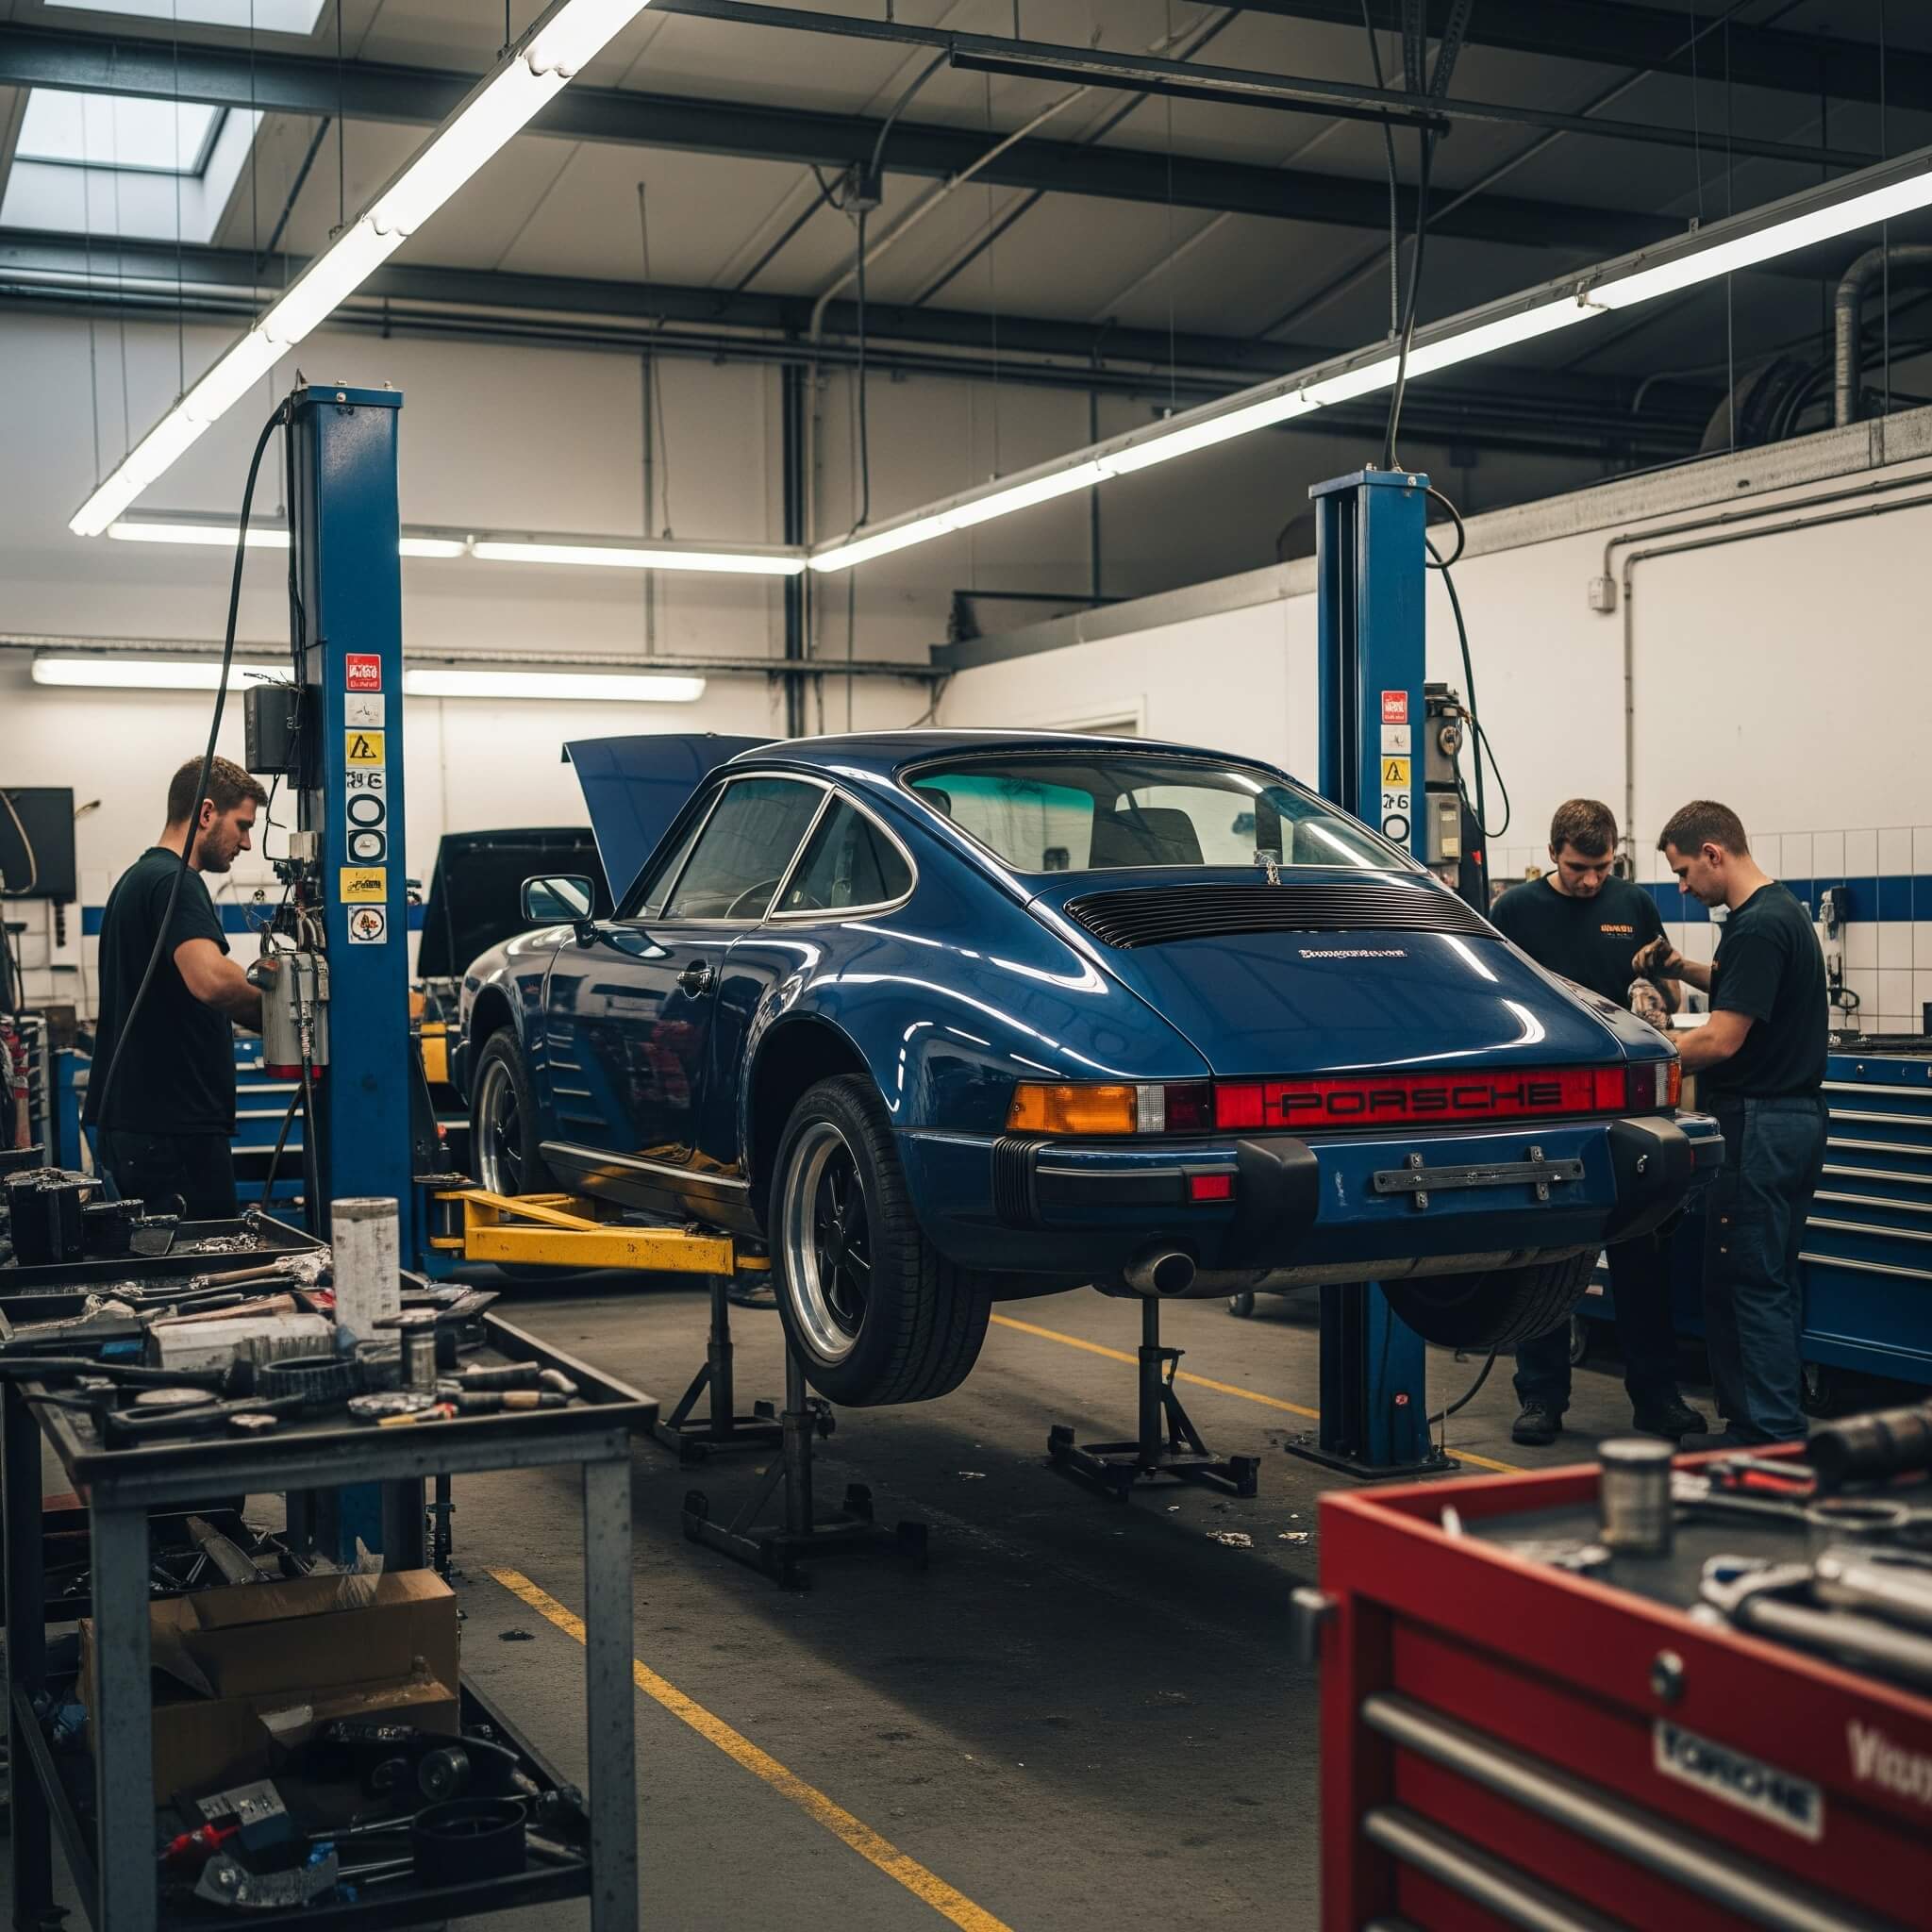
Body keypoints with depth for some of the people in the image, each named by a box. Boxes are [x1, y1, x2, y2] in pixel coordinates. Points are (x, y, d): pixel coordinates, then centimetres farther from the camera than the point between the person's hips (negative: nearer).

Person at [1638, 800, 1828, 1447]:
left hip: (1760, 1126, -10)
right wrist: (1683, 968, 15)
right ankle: (1766, 1427, 21)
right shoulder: (1780, 910, 13)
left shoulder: (1758, 926, -19)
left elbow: (1721, 1041, -22)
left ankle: (1772, 1438, -1)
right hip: (1794, 1119, 10)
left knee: (1751, 1285, -5)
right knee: (1771, 1283, 14)